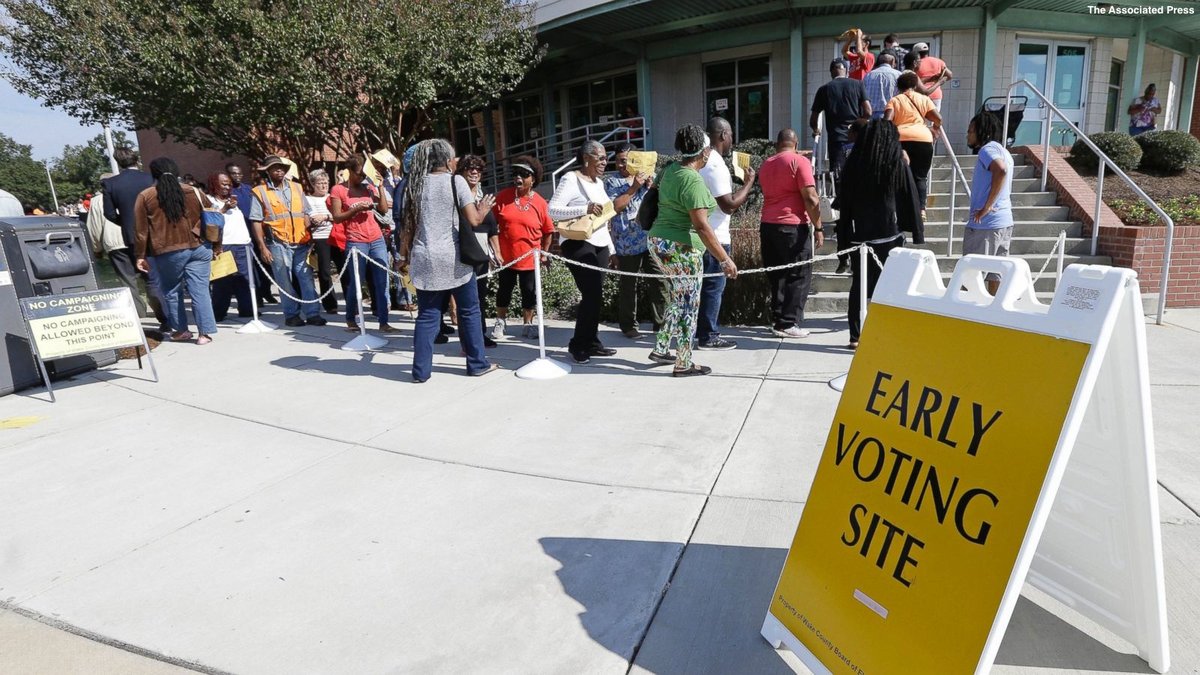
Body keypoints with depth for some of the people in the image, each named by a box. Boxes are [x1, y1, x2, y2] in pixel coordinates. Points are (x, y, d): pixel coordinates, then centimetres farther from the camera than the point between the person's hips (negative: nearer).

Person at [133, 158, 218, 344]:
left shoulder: (145, 196, 3)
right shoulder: (194, 192, 8)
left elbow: (140, 230, 2)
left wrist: (140, 256, 9)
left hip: (168, 252, -1)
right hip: (199, 248, 2)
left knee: (172, 291, 15)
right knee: (200, 290, 0)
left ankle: (181, 330, 22)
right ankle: (205, 332, -3)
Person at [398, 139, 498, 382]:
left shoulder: (415, 184, 8)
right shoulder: (456, 181, -4)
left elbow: (409, 225, 8)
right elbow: (473, 220, -11)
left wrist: (404, 255, 17)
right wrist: (483, 209, 9)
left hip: (424, 259, 4)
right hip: (454, 258, -4)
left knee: (427, 315, 8)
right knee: (469, 312, 10)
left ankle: (421, 370, 9)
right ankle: (477, 364, 18)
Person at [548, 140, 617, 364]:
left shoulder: (598, 181, 17)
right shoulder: (571, 179, -8)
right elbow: (552, 210, -18)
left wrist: (611, 246, 18)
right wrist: (585, 209, -27)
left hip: (600, 244, 8)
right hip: (579, 244, -8)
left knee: (595, 295, 7)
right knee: (591, 295, -10)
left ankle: (592, 343, 16)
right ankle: (578, 344, 4)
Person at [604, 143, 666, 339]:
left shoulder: (649, 177, 12)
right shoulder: (611, 182, 2)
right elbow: (614, 207, -11)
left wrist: (651, 186, -7)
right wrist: (634, 188, -15)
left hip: (651, 240, 3)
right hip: (627, 244, -3)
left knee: (660, 281, 3)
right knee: (628, 286, 4)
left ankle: (660, 323, 15)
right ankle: (628, 326, 15)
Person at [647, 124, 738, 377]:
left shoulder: (670, 169, 6)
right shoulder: (693, 180, -19)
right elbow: (701, 226, -24)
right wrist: (725, 259, -23)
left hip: (659, 242, 9)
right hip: (680, 249, -9)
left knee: (678, 299, 21)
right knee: (688, 305, 2)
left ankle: (660, 349, 27)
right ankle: (684, 364, 11)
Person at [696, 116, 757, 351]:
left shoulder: (705, 160, 11)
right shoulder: (716, 166, -19)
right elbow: (729, 205, -22)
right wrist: (748, 183, -11)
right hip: (715, 237, -10)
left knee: (706, 285, 16)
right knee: (714, 287, -2)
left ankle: (703, 330, 24)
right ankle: (708, 337, 5)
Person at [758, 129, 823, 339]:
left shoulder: (766, 164, 14)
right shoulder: (799, 161, -5)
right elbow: (810, 198, -11)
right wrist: (818, 227, -7)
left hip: (767, 225, 6)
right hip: (792, 226, -6)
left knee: (777, 276, 12)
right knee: (799, 276, 0)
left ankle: (777, 320, 14)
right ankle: (788, 324, -4)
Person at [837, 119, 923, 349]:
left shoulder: (853, 164, 3)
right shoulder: (898, 164, -2)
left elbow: (844, 202, 5)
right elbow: (911, 201, -1)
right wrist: (918, 234, 4)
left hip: (860, 234, 2)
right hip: (889, 235, -2)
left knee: (859, 286, 8)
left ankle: (856, 337, 9)